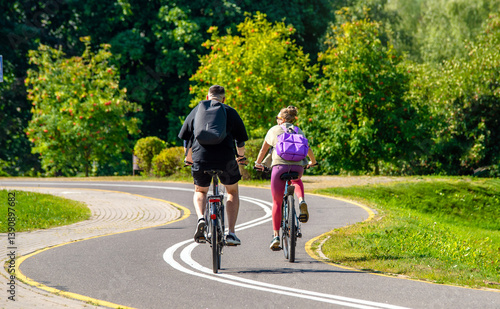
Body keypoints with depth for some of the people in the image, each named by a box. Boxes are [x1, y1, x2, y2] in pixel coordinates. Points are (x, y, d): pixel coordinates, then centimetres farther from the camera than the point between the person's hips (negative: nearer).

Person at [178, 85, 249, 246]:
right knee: (232, 192, 22)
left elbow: (186, 137, 17)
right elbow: (241, 139, 15)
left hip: (201, 158, 1)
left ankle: (201, 219, -6)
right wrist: (241, 157, 33)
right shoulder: (230, 112, 10)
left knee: (200, 192, 25)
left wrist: (189, 157, 32)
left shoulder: (196, 111, 13)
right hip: (226, 159, -1)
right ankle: (231, 233, 12)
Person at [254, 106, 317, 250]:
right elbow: (308, 150, 31)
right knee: (297, 181, 38)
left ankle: (276, 236, 3)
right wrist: (313, 162, 51)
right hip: (297, 167, 2)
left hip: (279, 166, -2)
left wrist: (258, 163, 43)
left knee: (277, 202, 9)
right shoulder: (299, 132, 21)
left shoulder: (274, 130, 16)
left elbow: (264, 149, 26)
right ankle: (301, 201, 7)